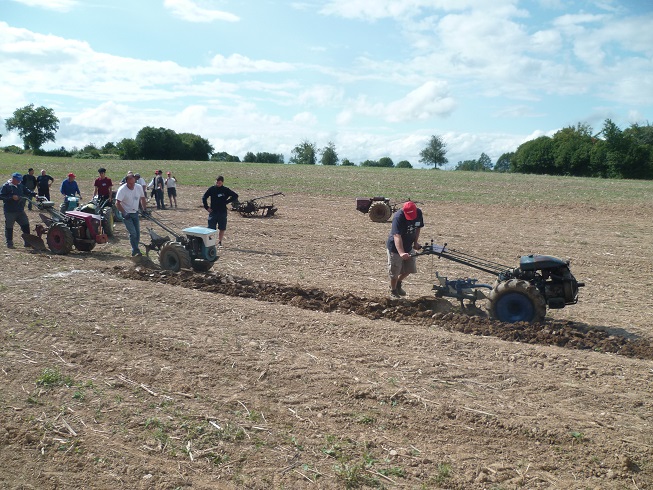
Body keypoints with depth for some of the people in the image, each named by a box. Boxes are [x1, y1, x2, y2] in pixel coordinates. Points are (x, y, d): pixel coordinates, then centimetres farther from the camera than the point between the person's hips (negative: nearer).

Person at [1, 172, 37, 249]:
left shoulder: (20, 185, 11)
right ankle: (9, 243, 15)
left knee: (25, 225, 7)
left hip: (20, 210, 6)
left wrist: (34, 194, -1)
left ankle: (28, 242, 15)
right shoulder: (6, 186, -8)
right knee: (9, 227, 4)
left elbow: (26, 191, 16)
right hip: (10, 211, -6)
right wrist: (12, 197, -23)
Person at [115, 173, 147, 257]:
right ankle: (135, 251, -7)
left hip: (135, 213, 6)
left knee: (137, 233, 7)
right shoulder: (122, 189, -19)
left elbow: (142, 198, 13)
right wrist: (124, 213, -29)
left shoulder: (139, 187, -3)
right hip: (127, 214, -5)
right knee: (133, 233, -14)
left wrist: (144, 209, 3)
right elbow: (117, 203, -19)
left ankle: (135, 250, 19)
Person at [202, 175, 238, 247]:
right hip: (213, 212, 0)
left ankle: (219, 242, 18)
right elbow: (204, 197, 7)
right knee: (211, 228, -4)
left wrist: (227, 201, -3)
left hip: (223, 212, 1)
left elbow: (235, 196, 2)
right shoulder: (212, 189, 0)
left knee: (222, 228, 5)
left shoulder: (226, 190, -1)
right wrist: (207, 207, 1)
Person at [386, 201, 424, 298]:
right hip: (395, 248, -6)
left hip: (408, 246, 6)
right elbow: (397, 236, -41)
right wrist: (401, 253, -53)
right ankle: (393, 290, 29)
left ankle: (398, 283, 40)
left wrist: (415, 242, 0)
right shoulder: (398, 217, -31)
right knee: (394, 272, 5)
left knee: (409, 269, 14)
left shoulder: (419, 213, -12)